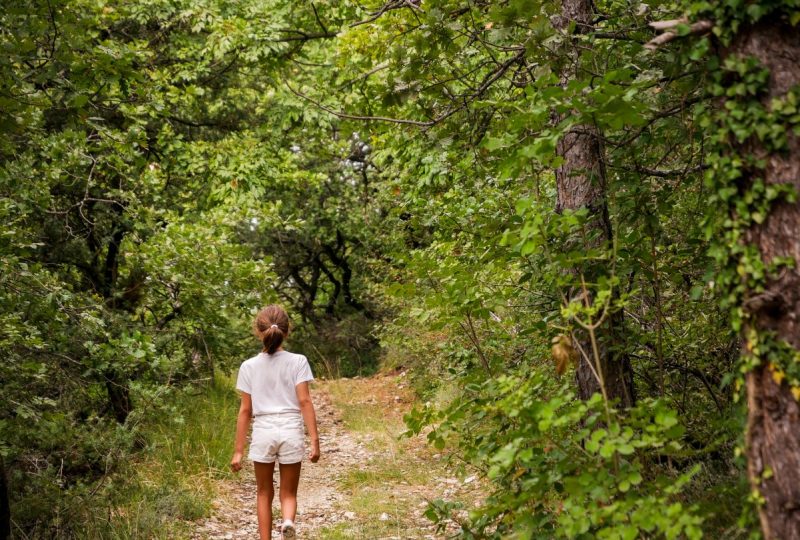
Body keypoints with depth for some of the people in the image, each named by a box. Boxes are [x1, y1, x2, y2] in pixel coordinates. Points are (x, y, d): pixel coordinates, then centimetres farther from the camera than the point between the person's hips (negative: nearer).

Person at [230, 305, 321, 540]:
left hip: (263, 432, 0)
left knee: (264, 493, 18)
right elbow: (305, 401, -6)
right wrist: (314, 439, -3)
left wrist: (238, 450, 8)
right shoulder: (298, 361, 0)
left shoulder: (249, 366, 3)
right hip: (291, 432, 0)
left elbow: (245, 410, 3)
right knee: (288, 493, 12)